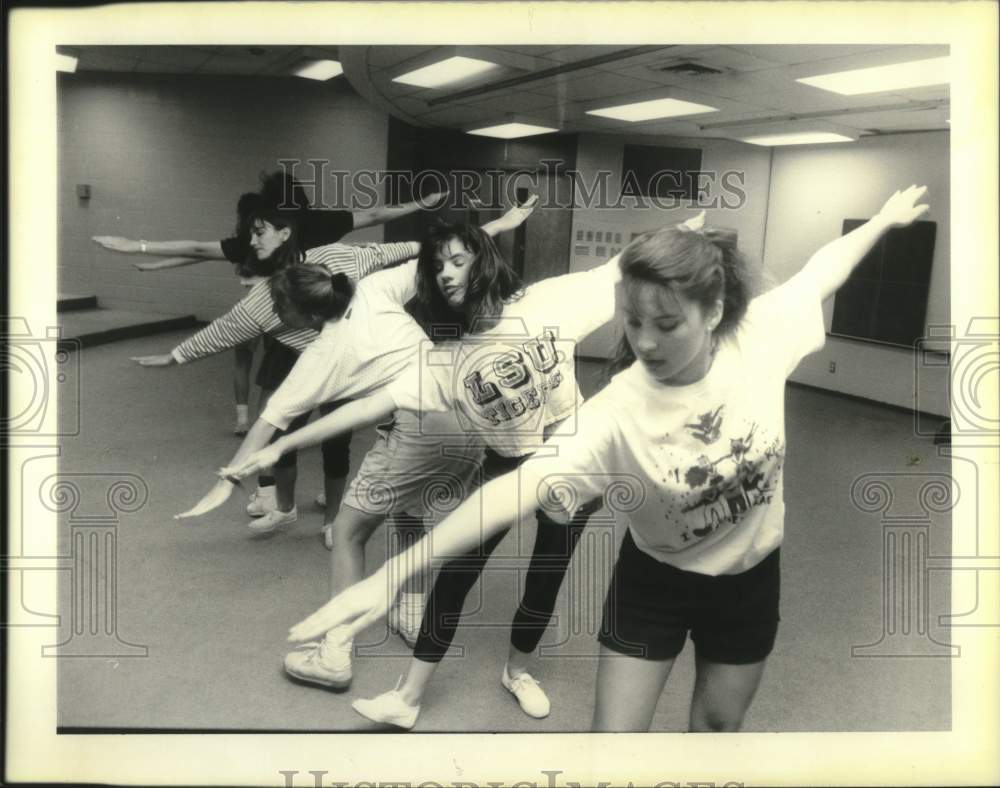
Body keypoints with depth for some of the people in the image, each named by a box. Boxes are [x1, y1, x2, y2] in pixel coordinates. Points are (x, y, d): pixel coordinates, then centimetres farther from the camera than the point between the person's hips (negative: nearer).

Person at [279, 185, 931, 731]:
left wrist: (885, 219, 14)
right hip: (654, 581, -2)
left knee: (718, 723, 21)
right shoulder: (617, 412, -31)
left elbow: (822, 270, -2)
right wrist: (392, 574, -50)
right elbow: (520, 487, -41)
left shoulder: (762, 337, -22)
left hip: (748, 580, 3)